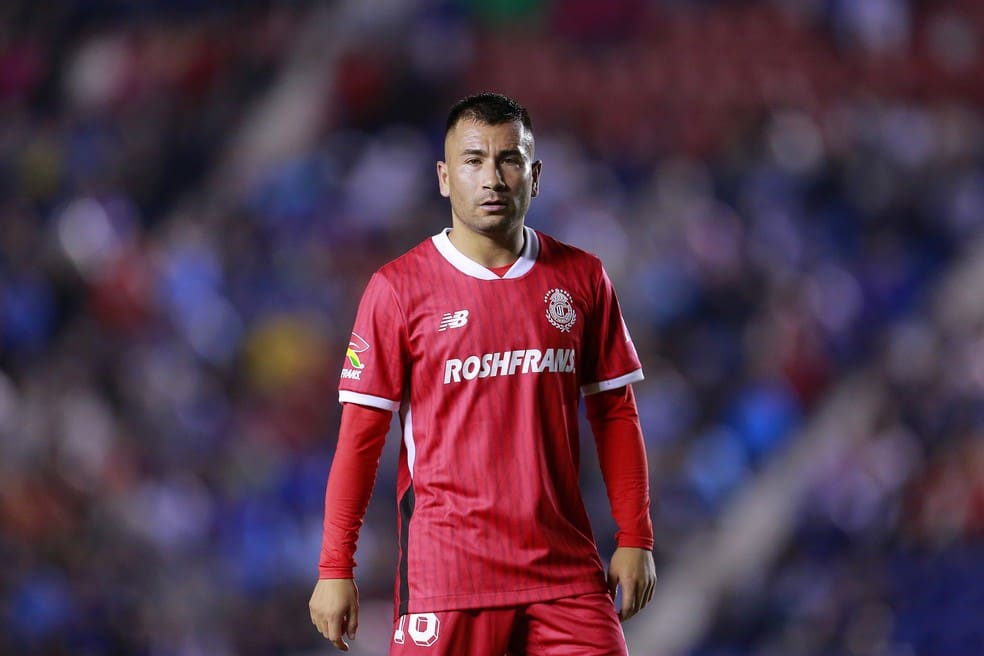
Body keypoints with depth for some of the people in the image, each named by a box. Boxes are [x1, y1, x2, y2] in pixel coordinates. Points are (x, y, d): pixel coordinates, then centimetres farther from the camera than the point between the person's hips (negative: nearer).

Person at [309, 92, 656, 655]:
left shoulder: (583, 279, 8)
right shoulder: (399, 288, -1)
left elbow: (616, 413, 13)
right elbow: (360, 434, -1)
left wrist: (635, 540, 6)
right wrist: (335, 568, -4)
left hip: (565, 564, 3)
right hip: (445, 567, -3)